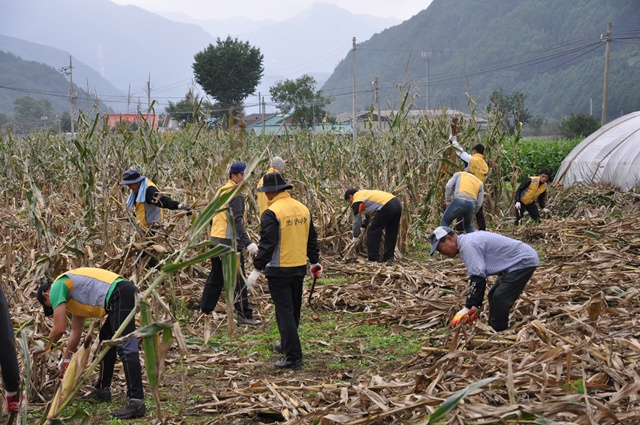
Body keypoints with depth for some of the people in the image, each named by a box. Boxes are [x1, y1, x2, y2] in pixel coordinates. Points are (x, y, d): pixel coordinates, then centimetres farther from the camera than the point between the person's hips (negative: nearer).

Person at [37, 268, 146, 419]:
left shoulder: (57, 287, 5)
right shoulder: (74, 294, 31)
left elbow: (60, 328, 0)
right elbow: (76, 331, 36)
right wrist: (66, 358, 42)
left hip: (120, 295, -10)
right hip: (126, 294, 10)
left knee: (126, 348, -15)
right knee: (107, 338, 24)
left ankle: (136, 401, -21)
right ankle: (102, 390, 32)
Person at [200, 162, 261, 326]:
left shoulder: (221, 191, 15)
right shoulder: (236, 195, -15)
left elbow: (213, 217, 21)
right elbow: (237, 221, -25)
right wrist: (248, 243, -31)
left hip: (216, 240, 9)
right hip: (230, 242, -9)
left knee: (215, 277, 17)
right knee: (238, 280, -4)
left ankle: (204, 311, 20)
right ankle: (243, 315, -1)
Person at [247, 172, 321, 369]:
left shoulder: (272, 213, -16)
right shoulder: (303, 209, 7)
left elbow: (267, 244, -20)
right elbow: (312, 239, 15)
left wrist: (257, 269, -15)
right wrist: (315, 261, 24)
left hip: (279, 271, -7)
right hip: (299, 267, 7)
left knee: (285, 312, -3)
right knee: (294, 310, 21)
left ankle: (294, 357, -5)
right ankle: (287, 344, 40)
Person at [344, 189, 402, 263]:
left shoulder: (356, 202, 5)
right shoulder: (364, 193, 31)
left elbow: (357, 221, 10)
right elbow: (368, 212, 43)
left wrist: (355, 237, 21)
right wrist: (363, 225, 48)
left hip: (387, 207, -9)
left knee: (372, 232, 2)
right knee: (391, 233, 18)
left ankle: (373, 259, 4)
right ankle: (388, 257, 23)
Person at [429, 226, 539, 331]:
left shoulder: (468, 245, -21)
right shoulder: (467, 242, 11)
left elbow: (478, 278, -28)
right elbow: (480, 276, 15)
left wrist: (467, 308, -25)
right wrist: (476, 306, 13)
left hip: (524, 261, -11)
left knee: (500, 299, -15)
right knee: (494, 296, 14)